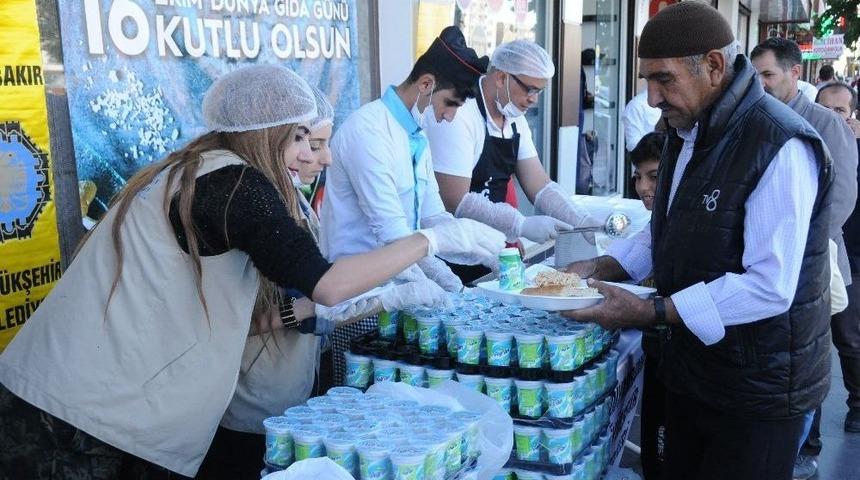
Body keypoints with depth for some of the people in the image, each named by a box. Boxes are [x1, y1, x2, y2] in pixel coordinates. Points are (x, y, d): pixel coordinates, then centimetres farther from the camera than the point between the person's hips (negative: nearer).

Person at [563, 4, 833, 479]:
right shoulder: (688, 131, 6)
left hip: (759, 387, -8)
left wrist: (649, 312, -28)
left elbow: (770, 287, -28)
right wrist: (600, 268, 0)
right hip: (691, 369, 8)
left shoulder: (781, 147, -23)